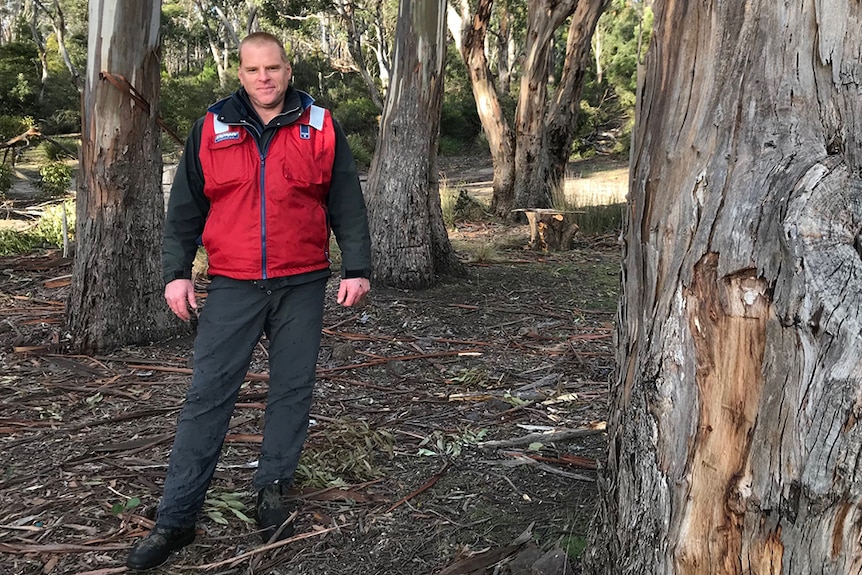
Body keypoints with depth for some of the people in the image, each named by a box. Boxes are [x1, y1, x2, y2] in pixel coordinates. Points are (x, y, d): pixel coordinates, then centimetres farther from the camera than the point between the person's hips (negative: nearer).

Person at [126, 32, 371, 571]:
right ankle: (176, 519, 4)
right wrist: (177, 272, 3)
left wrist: (357, 269, -1)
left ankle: (274, 489, 25)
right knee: (208, 395, -2)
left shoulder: (321, 127, 4)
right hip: (233, 285, 0)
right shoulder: (211, 128, 5)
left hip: (302, 284, 0)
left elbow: (348, 204, 4)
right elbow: (185, 208, 9)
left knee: (293, 390, 7)